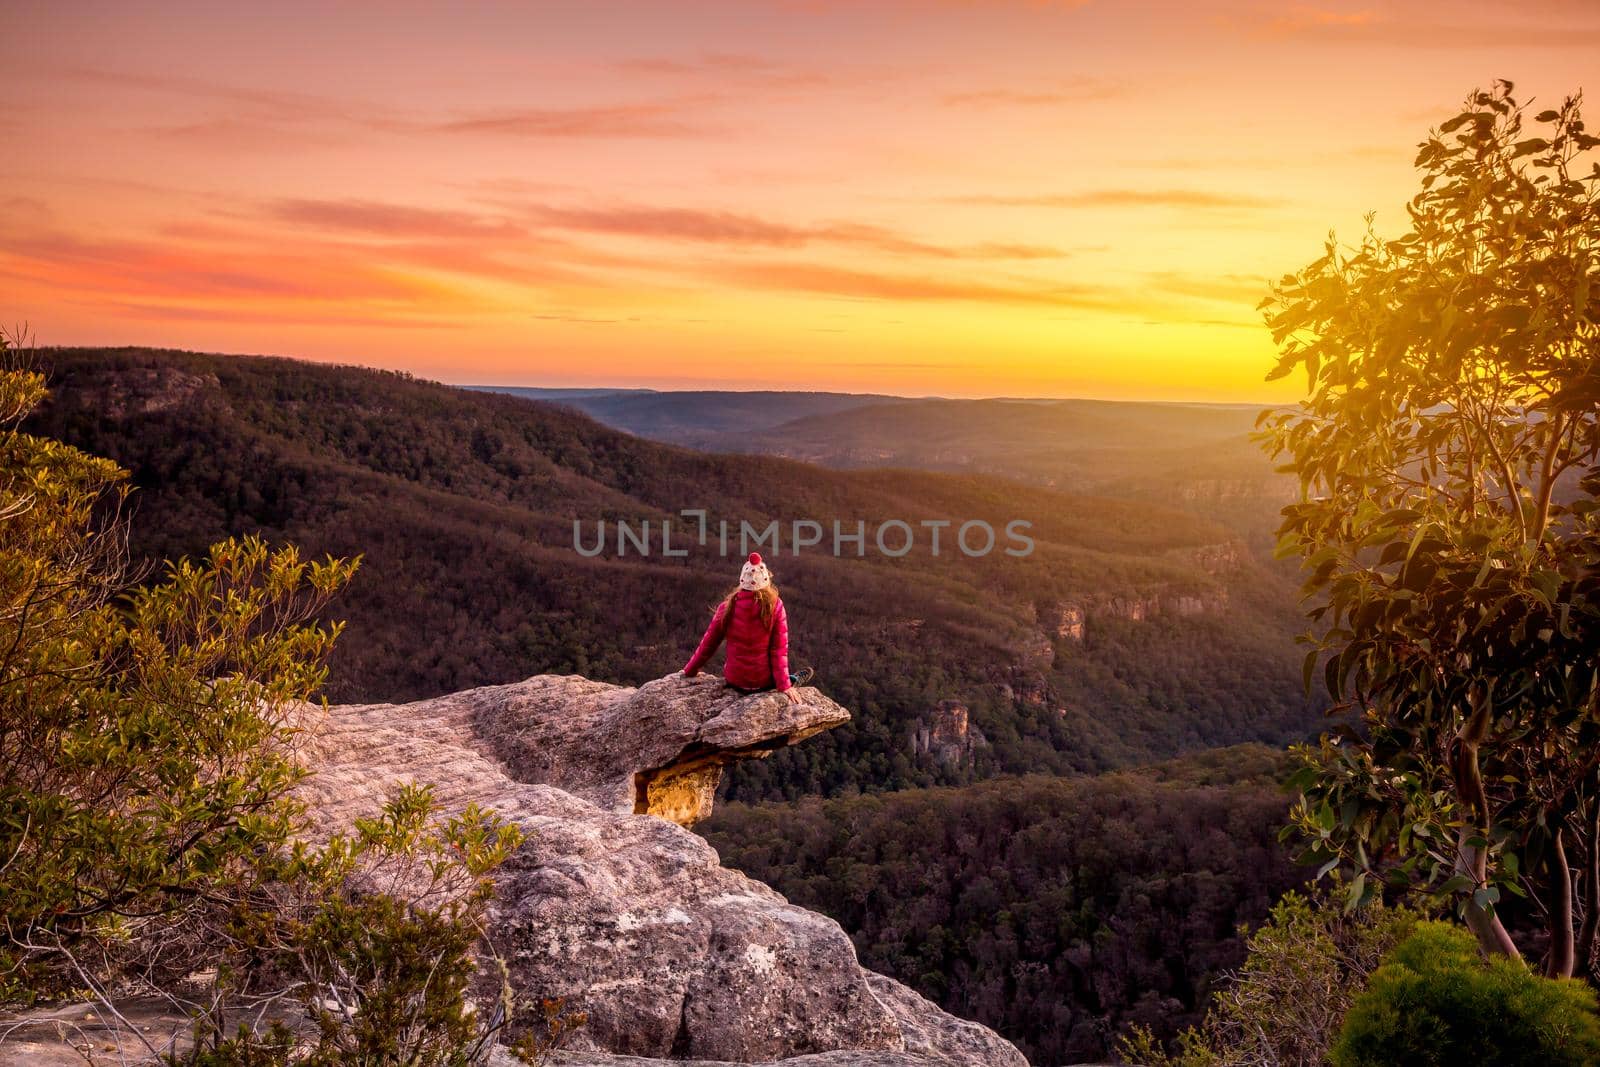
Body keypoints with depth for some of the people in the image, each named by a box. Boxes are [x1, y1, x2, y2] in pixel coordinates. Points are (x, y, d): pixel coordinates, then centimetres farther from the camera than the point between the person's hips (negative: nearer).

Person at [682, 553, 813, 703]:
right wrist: (784, 686, -8)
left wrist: (690, 670, 13)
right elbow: (779, 649, -13)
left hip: (734, 681, 1)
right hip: (765, 682, -1)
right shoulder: (775, 606, -14)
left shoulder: (728, 606, -10)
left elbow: (709, 643, -1)